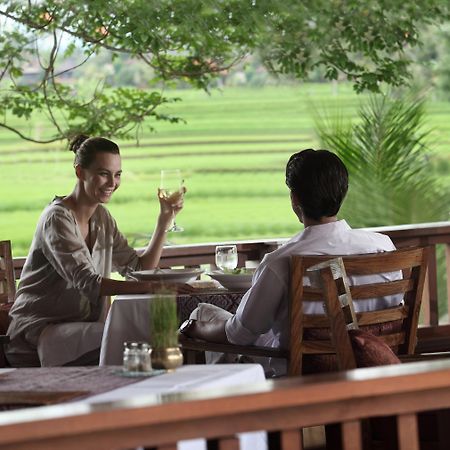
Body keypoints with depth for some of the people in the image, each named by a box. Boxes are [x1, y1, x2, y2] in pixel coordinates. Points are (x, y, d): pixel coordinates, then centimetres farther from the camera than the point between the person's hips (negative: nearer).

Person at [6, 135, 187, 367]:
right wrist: (153, 287, -38)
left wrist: (164, 219, -2)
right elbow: (88, 284, -28)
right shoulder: (58, 219, -16)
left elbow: (140, 269, 8)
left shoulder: (101, 217, 11)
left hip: (81, 326, 8)